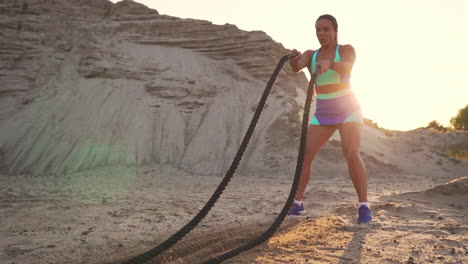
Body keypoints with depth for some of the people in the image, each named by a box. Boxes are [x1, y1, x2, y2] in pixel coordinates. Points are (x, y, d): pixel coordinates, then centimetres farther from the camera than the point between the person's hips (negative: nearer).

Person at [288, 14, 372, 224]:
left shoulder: (347, 50, -7)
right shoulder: (310, 55, 6)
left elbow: (346, 67, -31)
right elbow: (296, 67, -17)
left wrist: (329, 64, -53)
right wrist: (293, 58, -42)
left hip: (348, 111, -4)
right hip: (323, 115, 4)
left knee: (352, 156, -25)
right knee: (303, 156, -5)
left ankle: (364, 206, -18)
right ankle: (297, 203, 7)